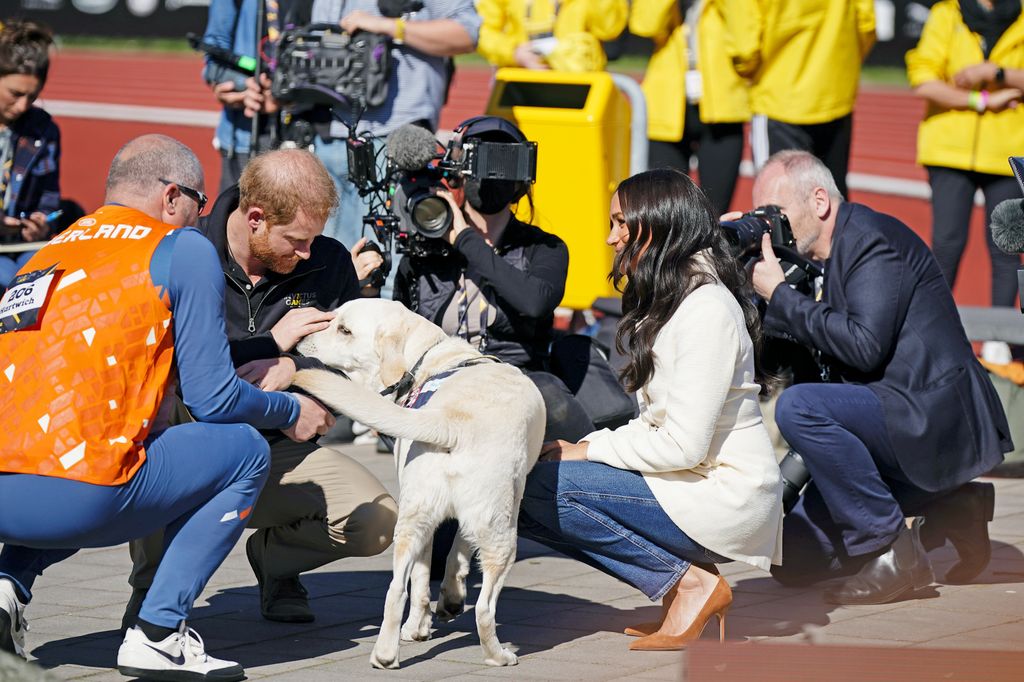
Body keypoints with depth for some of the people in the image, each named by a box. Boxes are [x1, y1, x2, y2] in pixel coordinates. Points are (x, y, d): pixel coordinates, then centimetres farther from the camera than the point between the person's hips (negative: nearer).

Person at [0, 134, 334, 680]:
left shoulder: (51, 251, 25)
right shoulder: (184, 250, 6)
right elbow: (213, 400, 3)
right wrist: (290, 413, 25)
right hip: (73, 499, -7)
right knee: (244, 451, 14)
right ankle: (159, 632, 3)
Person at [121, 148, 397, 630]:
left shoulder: (329, 264, -1)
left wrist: (294, 368, -19)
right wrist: (270, 344, -21)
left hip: (275, 450, 3)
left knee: (377, 521, -20)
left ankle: (275, 555, 16)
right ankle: (153, 577, -9)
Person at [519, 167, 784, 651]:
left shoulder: (707, 310, -17)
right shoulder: (668, 301, 15)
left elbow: (683, 445, -21)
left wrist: (588, 451, -10)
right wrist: (582, 447, 0)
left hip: (723, 498, -10)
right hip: (690, 482, 10)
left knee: (539, 488, -19)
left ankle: (689, 583, -9)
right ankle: (685, 581, 2)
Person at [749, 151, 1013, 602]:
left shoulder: (873, 238, -13)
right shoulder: (817, 257, 16)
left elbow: (864, 345, -25)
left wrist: (780, 294, -18)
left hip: (935, 421, -10)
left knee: (797, 407, -30)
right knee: (794, 561, 7)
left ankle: (892, 548, -18)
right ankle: (948, 509, 11)